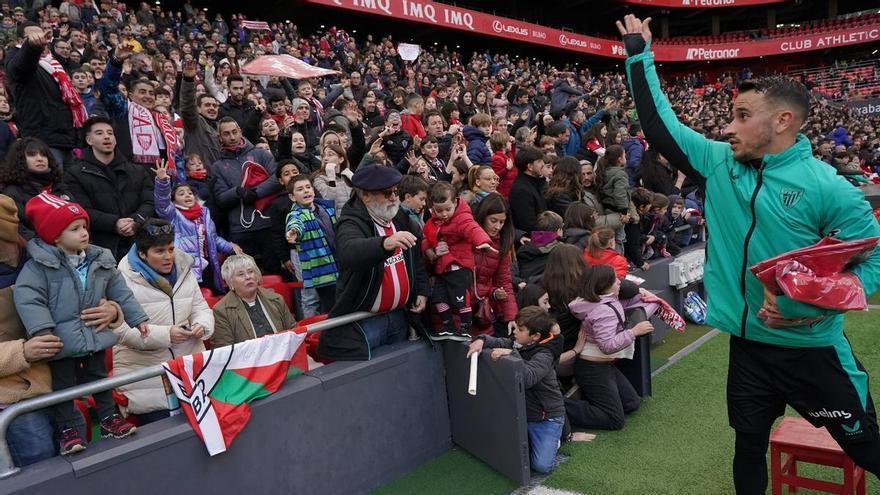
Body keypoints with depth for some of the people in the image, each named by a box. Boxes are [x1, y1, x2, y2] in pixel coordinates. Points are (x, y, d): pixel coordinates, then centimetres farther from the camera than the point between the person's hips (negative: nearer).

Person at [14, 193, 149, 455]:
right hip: (61, 341, -4)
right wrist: (42, 331, -29)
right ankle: (67, 429, 20)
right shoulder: (39, 265, -15)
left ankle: (109, 418, 29)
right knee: (62, 385, 7)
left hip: (95, 336, 4)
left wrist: (137, 318, 8)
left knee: (99, 378, 16)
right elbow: (27, 298, -20)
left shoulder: (101, 260, 0)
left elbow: (120, 292, 8)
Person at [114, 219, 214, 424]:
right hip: (146, 376, -4)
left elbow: (201, 308, 11)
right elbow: (124, 330, -16)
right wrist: (165, 335, -26)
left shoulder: (184, 271, 7)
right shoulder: (125, 279, -9)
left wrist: (202, 325, -12)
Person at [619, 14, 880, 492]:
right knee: (749, 448, 20)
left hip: (813, 349, -4)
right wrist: (639, 55, 1)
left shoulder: (827, 187, -16)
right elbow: (660, 125, 1)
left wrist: (819, 303, -26)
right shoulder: (719, 163, -3)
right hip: (749, 346, 4)